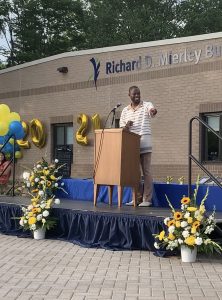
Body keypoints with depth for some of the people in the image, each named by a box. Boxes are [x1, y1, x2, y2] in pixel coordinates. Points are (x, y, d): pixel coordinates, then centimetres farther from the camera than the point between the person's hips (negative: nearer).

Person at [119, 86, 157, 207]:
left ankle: (147, 199, -1)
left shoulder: (146, 105, 1)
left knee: (146, 171, -4)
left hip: (144, 142, -5)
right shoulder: (125, 111, 14)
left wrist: (153, 111, -47)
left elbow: (152, 111, -22)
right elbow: (121, 128, 16)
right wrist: (126, 126, -8)